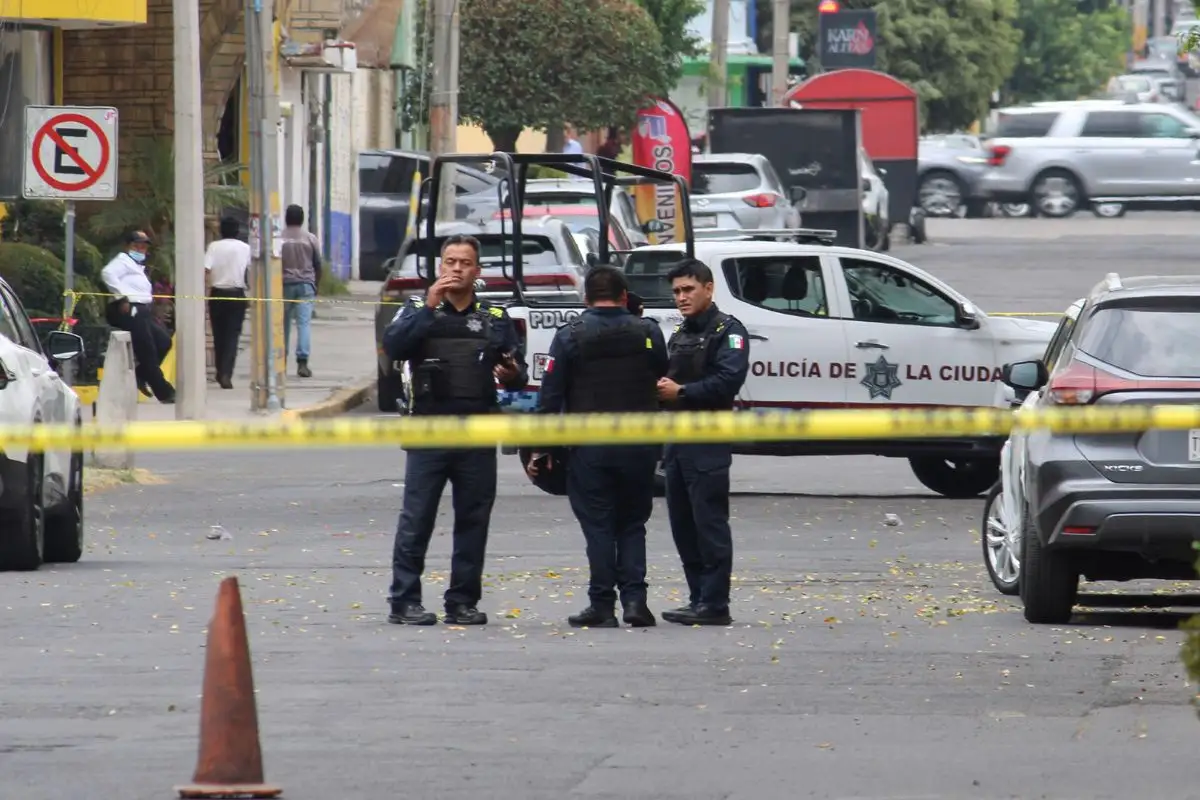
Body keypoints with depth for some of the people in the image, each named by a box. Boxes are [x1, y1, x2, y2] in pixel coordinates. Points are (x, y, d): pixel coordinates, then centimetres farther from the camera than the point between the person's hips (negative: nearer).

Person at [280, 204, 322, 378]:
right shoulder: (311, 239, 2)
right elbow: (318, 265, 6)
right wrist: (316, 285, 18)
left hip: (285, 284, 0)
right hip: (305, 285, 0)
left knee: (284, 323, 11)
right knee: (304, 323, -6)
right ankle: (302, 361, -18)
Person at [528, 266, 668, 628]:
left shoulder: (570, 336, -3)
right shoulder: (648, 333, 4)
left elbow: (550, 396, -4)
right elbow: (663, 384, 11)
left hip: (589, 448, -2)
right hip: (639, 445, 2)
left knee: (598, 526, 2)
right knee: (632, 524, 12)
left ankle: (602, 605, 1)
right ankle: (634, 599, 1)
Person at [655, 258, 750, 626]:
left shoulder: (727, 331, -6)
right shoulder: (679, 334, 22)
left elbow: (728, 381, -19)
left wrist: (681, 392, -15)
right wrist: (663, 388, -1)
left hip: (708, 441, -9)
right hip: (677, 440, 9)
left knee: (709, 523, -10)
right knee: (683, 525, 9)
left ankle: (714, 604, -11)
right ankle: (699, 599, 15)